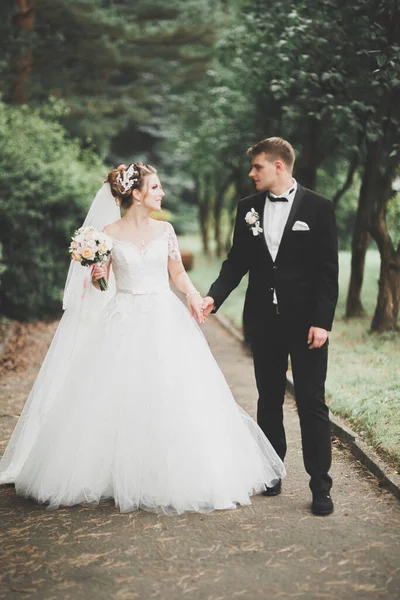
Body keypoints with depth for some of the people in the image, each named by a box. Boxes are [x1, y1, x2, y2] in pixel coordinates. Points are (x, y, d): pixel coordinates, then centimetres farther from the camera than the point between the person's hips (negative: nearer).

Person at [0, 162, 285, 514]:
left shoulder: (165, 230, 6)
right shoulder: (109, 233, -1)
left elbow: (177, 272, 10)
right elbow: (98, 283, 4)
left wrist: (193, 295, -9)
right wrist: (97, 277, -18)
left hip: (165, 320, 2)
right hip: (124, 324, -2)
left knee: (173, 398, -1)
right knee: (118, 401, 0)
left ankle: (170, 476, 14)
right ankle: (121, 477, 17)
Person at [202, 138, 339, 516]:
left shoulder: (318, 208, -5)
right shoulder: (248, 208, 6)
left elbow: (328, 270, -7)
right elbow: (237, 261, 8)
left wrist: (322, 322, -13)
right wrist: (214, 297, -8)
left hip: (305, 320, -4)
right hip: (263, 319, 4)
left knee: (312, 403, 0)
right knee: (269, 400, 13)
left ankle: (320, 486, 6)